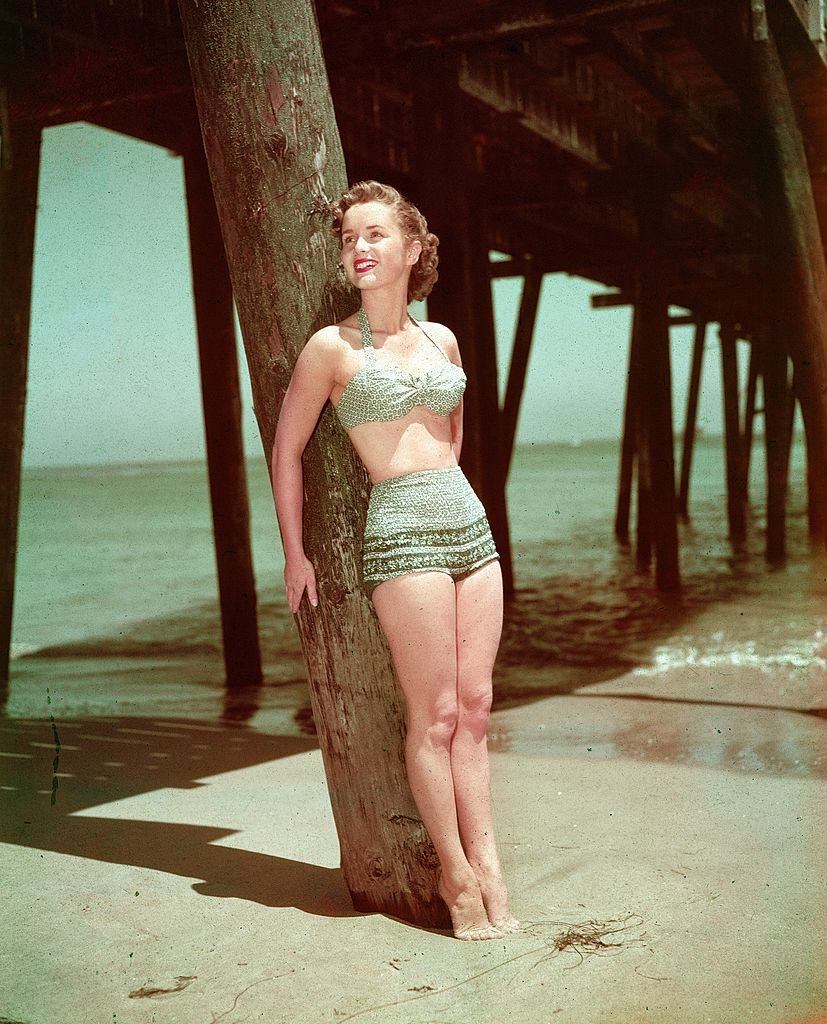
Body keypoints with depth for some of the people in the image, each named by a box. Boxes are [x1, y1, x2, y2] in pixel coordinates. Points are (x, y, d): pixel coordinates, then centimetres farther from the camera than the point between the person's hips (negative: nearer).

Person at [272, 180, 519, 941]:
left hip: (470, 523, 5)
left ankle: (487, 868, 13)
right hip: (402, 533, -5)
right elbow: (288, 449, 3)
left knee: (475, 709, 6)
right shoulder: (332, 347, -2)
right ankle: (457, 876, 10)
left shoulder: (441, 341, 12)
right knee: (434, 716, -2)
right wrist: (294, 552, 4)